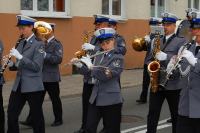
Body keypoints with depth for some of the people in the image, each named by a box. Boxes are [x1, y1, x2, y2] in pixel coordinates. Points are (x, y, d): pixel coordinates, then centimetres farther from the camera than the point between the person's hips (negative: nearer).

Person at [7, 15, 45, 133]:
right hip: (18, 85, 7)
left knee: (37, 116, 6)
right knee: (11, 114, 8)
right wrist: (11, 64, -4)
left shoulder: (38, 44, -10)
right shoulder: (21, 43, 12)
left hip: (33, 86, -7)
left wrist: (20, 57, -23)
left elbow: (36, 67, -18)